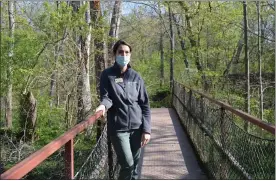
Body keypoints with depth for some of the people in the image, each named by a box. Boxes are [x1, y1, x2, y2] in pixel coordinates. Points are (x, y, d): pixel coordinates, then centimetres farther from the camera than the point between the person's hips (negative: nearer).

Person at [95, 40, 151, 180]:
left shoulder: (136, 77, 7)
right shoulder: (107, 75, 1)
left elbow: (145, 105, 6)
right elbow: (106, 96, -4)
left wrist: (146, 130, -2)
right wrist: (103, 104, -29)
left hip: (136, 128, 3)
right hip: (118, 128, -3)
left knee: (134, 165, 9)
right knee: (127, 164, -10)